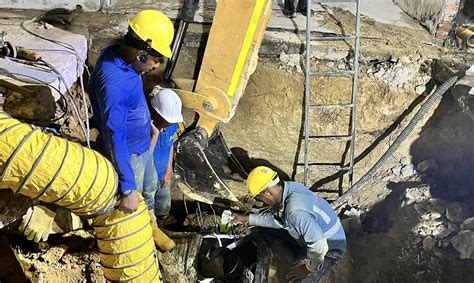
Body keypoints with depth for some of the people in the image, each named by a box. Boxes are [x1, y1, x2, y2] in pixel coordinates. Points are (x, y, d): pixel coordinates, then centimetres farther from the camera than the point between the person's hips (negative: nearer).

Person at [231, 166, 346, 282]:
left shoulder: (295, 211, -39)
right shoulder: (288, 187, -12)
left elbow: (319, 245, -37)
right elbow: (276, 218, 4)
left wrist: (308, 268, -19)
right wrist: (248, 218, 5)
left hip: (330, 248, -8)